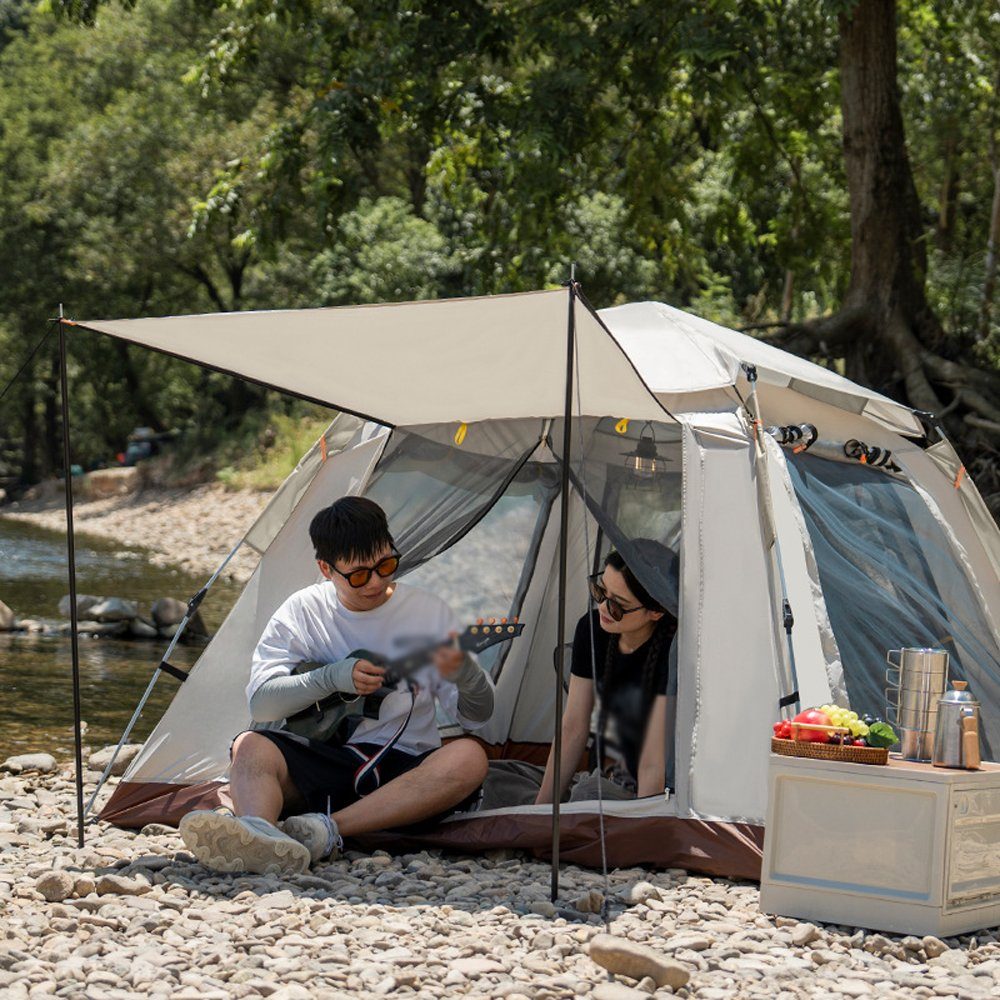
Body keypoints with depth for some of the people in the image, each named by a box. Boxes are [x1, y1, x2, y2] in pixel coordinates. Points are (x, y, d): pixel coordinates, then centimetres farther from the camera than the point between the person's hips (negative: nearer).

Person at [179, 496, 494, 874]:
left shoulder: (429, 612, 4)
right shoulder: (303, 611, 6)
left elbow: (478, 714, 2)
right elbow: (260, 703, -3)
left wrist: (462, 673, -21)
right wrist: (332, 678, -18)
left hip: (402, 768, 0)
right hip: (320, 764, 0)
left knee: (469, 758, -30)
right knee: (251, 746, -27)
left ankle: (326, 830, -40)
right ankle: (258, 834, -62)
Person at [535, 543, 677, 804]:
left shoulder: (674, 652, -25)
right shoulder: (592, 629, -5)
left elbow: (654, 766, -24)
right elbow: (573, 729, 2)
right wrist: (539, 811, 3)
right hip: (628, 784, 6)